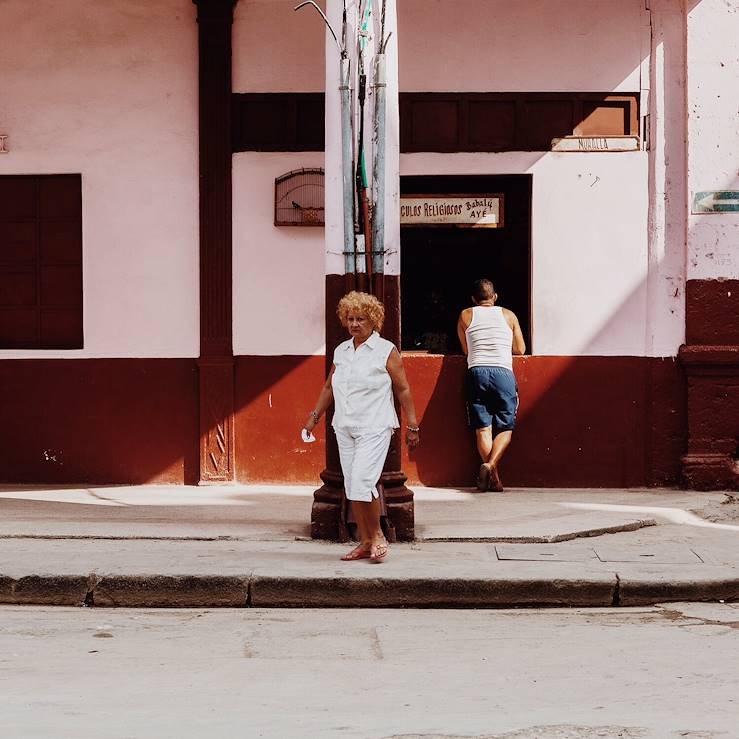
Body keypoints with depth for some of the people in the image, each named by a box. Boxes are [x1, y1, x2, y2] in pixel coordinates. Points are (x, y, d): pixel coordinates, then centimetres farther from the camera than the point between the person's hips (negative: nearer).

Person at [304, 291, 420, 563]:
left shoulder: (386, 351, -4)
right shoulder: (341, 351, 12)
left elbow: (403, 390, -1)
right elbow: (329, 387, 24)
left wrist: (412, 425, -3)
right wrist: (314, 416, 21)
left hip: (374, 428, -6)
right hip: (345, 428, 6)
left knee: (362, 482, -19)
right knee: (352, 488, 5)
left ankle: (378, 535, -1)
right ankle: (365, 543, 13)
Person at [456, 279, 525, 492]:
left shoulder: (466, 316, 13)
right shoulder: (508, 315, 14)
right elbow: (520, 349, 19)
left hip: (476, 372, 1)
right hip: (503, 372, -1)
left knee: (482, 428, 2)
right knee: (505, 428, 3)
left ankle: (493, 478, -9)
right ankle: (491, 465, -21)